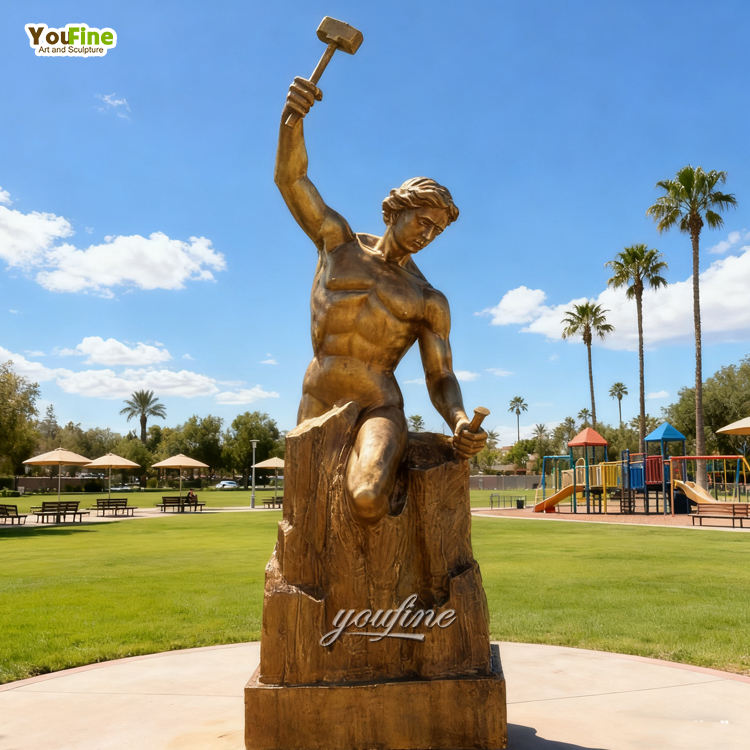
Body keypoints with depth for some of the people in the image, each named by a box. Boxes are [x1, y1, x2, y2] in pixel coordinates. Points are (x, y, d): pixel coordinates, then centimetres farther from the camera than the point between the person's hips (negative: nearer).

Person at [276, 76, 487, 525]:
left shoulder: (429, 301, 5)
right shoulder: (340, 241, 9)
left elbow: (441, 379, 2)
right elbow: (291, 178, -1)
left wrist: (461, 423, -20)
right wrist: (294, 115, -20)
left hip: (379, 410, -2)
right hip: (317, 410, 2)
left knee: (367, 501, -33)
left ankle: (368, 466, 1)